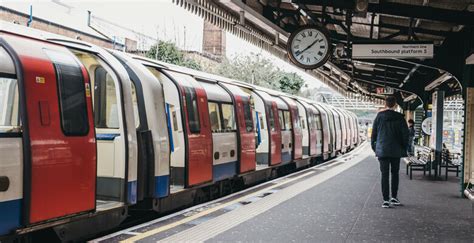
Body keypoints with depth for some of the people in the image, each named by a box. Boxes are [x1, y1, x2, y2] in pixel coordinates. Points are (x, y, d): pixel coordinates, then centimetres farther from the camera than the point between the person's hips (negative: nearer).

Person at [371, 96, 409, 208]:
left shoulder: (379, 117, 0)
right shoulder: (400, 118, -2)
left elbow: (373, 133, 2)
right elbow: (405, 134, -2)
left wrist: (374, 147, 10)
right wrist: (404, 148, 8)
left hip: (382, 150, 0)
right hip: (396, 151, 0)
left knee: (385, 175, 0)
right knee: (395, 173, 14)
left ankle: (386, 200, -4)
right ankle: (394, 198, 17)